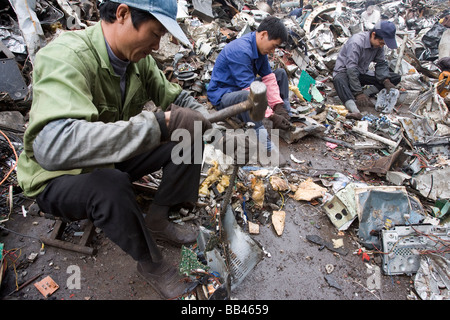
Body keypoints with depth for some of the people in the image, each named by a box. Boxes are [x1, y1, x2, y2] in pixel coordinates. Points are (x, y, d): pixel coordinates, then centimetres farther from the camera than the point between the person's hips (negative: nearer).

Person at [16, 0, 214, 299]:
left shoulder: (138, 58, -8)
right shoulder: (66, 58, -30)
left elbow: (177, 97, 3)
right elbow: (52, 146, -46)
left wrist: (204, 119, -19)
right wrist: (161, 124, -48)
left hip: (114, 160, 6)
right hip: (58, 177, -6)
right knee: (111, 186, -39)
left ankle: (156, 220, 7)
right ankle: (150, 262, -9)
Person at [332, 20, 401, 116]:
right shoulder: (356, 42, -24)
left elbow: (381, 64, 4)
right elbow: (351, 69, -31)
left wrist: (386, 81, -17)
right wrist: (358, 93, -36)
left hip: (362, 73, 7)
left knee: (396, 78, -5)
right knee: (339, 80, -45)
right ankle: (352, 107, -64)